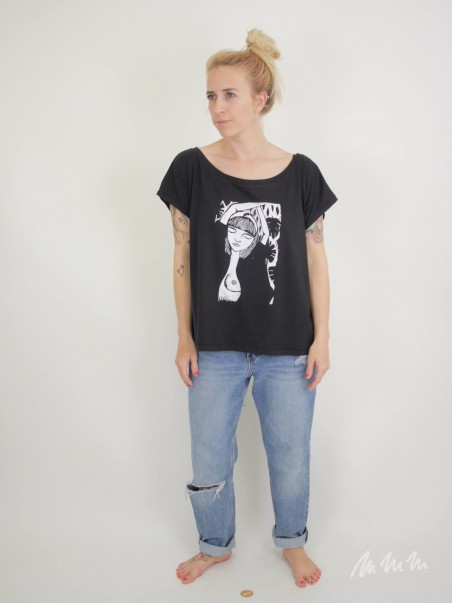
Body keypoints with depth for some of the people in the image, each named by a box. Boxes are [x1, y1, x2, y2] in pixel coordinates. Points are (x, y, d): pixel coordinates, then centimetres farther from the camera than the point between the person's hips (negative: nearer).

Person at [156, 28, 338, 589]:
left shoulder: (300, 173, -4)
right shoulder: (191, 168, -5)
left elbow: (315, 260, 1)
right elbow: (183, 259, -1)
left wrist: (322, 338, -1)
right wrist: (185, 338, -1)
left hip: (288, 349, 0)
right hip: (215, 348, 1)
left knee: (290, 456, 16)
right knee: (209, 461, 14)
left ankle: (292, 541, 44)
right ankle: (216, 544, 43)